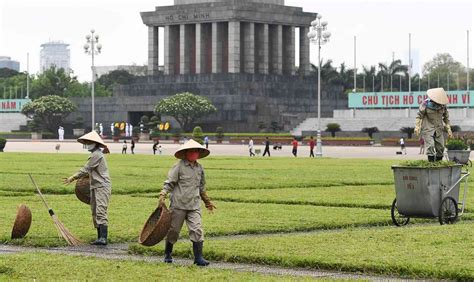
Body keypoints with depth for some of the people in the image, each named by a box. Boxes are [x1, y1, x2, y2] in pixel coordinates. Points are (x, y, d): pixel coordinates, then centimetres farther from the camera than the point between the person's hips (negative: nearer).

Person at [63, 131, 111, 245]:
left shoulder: (97, 155, -14)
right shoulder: (95, 154, 19)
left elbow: (86, 169, -16)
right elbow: (88, 171, 25)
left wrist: (73, 177, -14)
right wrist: (74, 178, 21)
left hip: (102, 186, -11)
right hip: (95, 187, 11)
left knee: (100, 211, -19)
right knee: (95, 213, 11)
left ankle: (103, 238, -27)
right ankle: (100, 237, 13)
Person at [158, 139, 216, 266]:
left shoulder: (199, 168, 12)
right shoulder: (179, 166, -5)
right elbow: (169, 183, -5)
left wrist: (207, 202, 32)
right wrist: (162, 196, -17)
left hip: (194, 206, 4)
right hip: (178, 204, -4)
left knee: (197, 230, -8)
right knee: (173, 230, 6)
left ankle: (198, 257, -6)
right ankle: (167, 254, 23)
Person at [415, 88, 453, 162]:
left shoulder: (443, 106, 0)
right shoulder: (426, 104, -11)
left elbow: (446, 118, 12)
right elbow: (419, 115, -6)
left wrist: (449, 130, 9)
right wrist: (417, 127, -16)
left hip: (438, 129, 4)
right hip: (428, 128, -4)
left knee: (440, 147, 3)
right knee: (430, 146, -15)